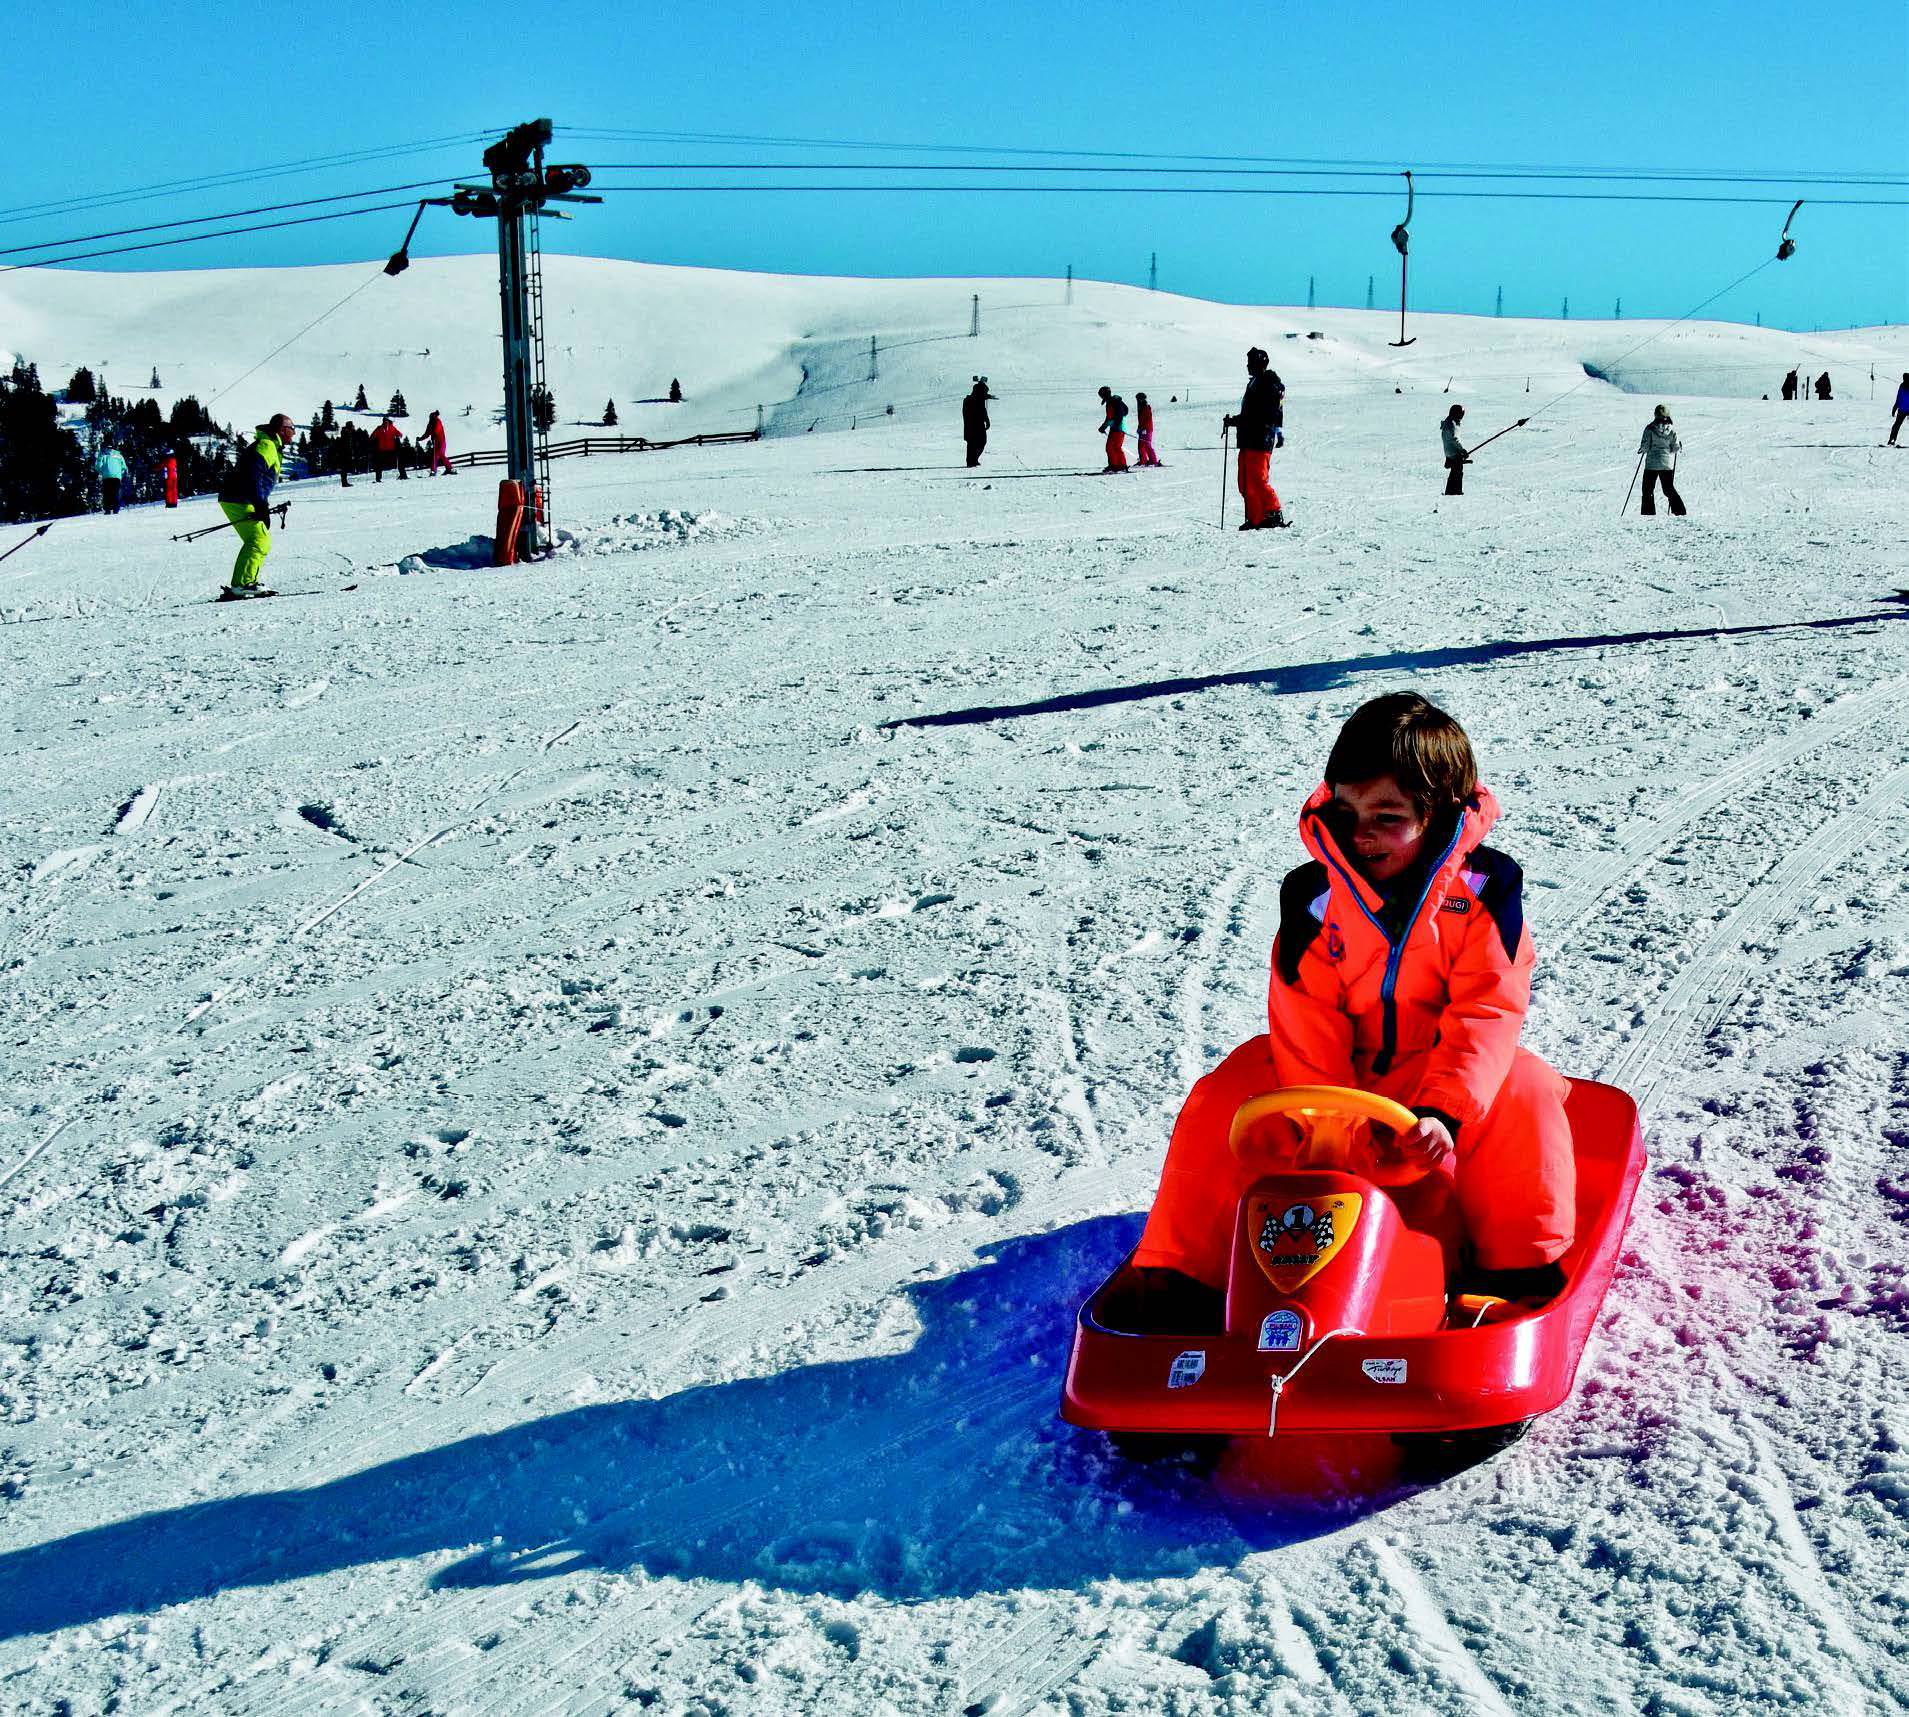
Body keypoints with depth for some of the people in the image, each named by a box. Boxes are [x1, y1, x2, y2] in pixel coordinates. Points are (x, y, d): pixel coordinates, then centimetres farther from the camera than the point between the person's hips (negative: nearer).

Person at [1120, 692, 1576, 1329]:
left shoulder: (1483, 888, -11)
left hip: (1444, 1070, -1)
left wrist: (1444, 1110, -34)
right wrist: (1321, 1119, -25)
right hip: (1344, 1070, 2)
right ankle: (1180, 1272, -13)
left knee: (1521, 1094, -31)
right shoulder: (1314, 896, -8)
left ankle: (1524, 1265, -16)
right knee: (1229, 1092, -20)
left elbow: (1487, 1012, -19)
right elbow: (1306, 1021, -11)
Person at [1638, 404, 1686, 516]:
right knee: (1669, 489, 14)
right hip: (1667, 463, 3)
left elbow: (1645, 446, -10)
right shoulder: (1671, 430, -3)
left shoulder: (1650, 428, -9)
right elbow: (1675, 448, -1)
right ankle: (1679, 511, 8)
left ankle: (1648, 513, 1)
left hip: (1652, 463, -3)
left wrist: (1641, 449, 12)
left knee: (1648, 489, 8)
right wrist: (1679, 445, 22)